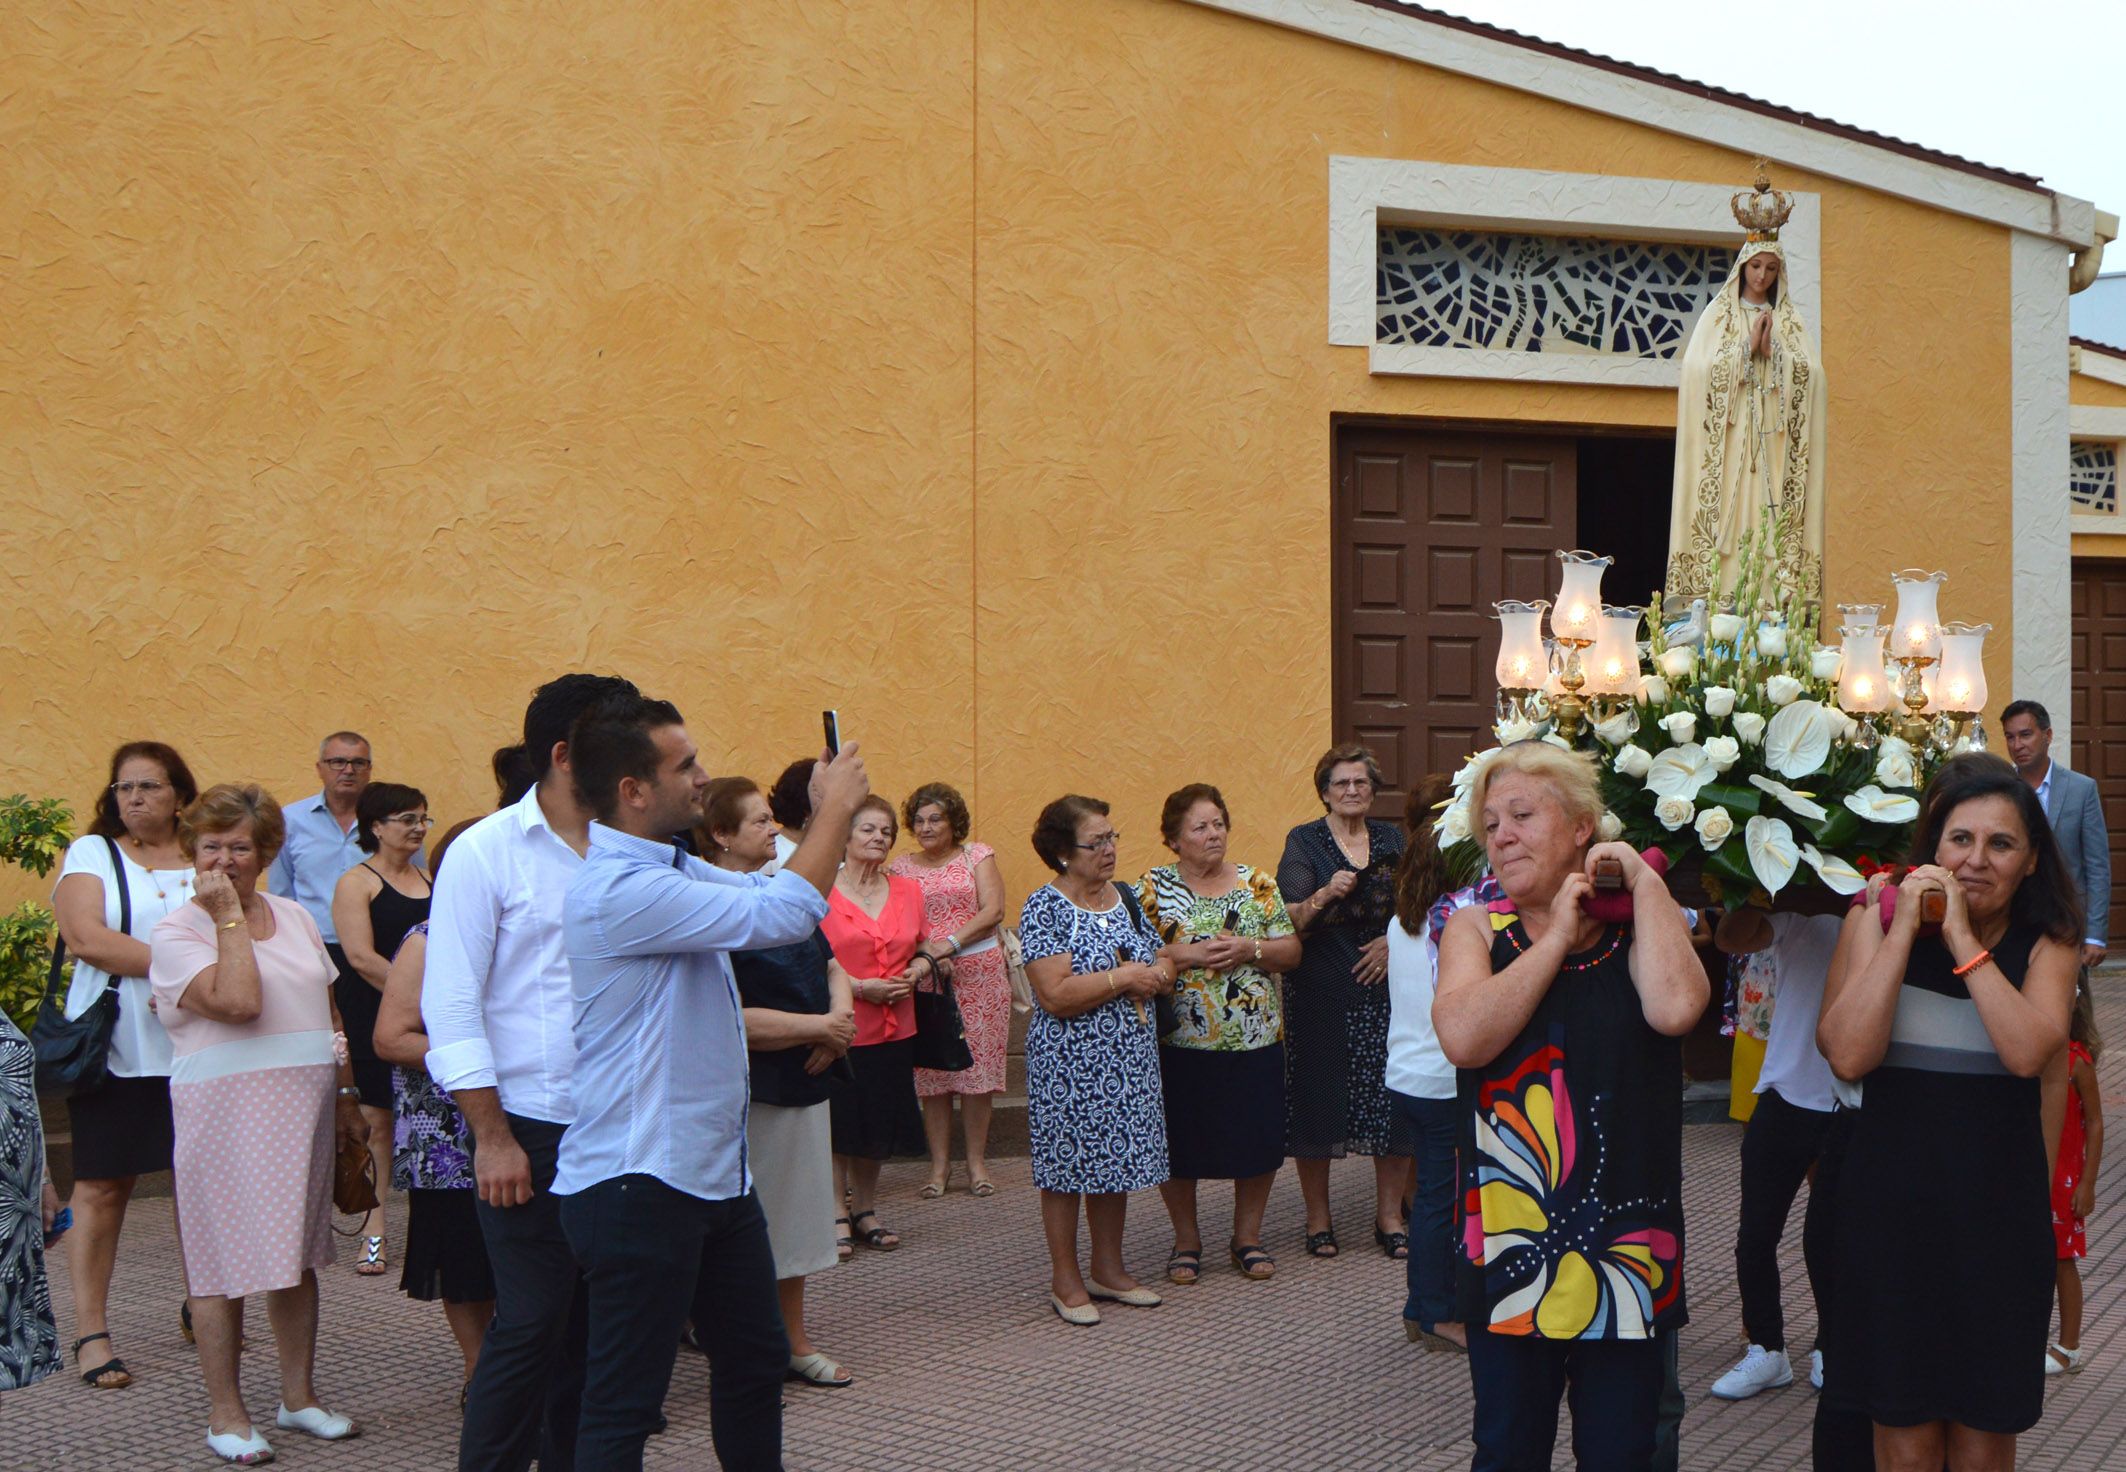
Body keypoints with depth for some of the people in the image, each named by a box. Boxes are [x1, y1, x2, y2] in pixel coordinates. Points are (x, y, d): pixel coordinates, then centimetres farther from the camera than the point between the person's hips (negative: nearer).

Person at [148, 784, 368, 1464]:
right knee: (224, 1261, -1)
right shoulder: (175, 932, -6)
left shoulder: (294, 916, 13)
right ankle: (225, 1413, 10)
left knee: (298, 1255, 11)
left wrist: (346, 1096, 16)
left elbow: (329, 1014, 19)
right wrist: (228, 916, -16)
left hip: (304, 1108, 5)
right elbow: (238, 1003, -22)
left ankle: (299, 1395, 22)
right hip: (226, 1108, -5)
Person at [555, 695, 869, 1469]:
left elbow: (766, 890, 24)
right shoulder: (618, 890, -23)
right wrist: (836, 808, -13)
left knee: (756, 1362, 21)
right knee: (625, 1403, -1)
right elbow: (782, 913, -25)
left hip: (716, 1172, 10)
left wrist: (824, 813, 8)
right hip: (640, 1185, -10)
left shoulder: (674, 869, 9)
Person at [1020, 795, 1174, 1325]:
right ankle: (1066, 1282, 14)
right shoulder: (1044, 909, -13)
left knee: (1118, 1161, 13)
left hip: (1129, 1059, 6)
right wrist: (1124, 978, -17)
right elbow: (1055, 994, -22)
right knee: (1068, 1167, 2)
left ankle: (1108, 1270, 27)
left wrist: (1156, 976, -8)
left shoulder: (1125, 899, 9)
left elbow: (1163, 966, 15)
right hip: (1070, 1062, -6)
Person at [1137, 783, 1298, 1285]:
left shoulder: (1257, 883, 7)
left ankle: (1247, 1236, 23)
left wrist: (1250, 949, -14)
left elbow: (1291, 951, 4)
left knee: (1258, 1141, 6)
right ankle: (1186, 1241, 22)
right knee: (1179, 1147, 4)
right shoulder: (1153, 887, 1)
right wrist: (1189, 954, -18)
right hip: (1180, 1041, -2)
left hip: (1255, 1039, 2)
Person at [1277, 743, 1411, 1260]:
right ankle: (1318, 1218, 11)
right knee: (1318, 1101, -1)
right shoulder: (1304, 842, 1)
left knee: (1392, 1101, -1)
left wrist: (1395, 939, -5)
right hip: (1321, 994, -3)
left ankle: (1390, 1216, 11)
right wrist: (1325, 894, -27)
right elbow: (1290, 921, -9)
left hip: (1386, 985, 3)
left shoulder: (1392, 840, 12)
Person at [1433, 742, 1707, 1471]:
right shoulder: (1475, 928, 3)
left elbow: (1674, 1008, -22)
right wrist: (1557, 937, -11)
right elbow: (1463, 1037, -17)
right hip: (1508, 1247, 1)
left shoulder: (1644, 923, 1)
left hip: (1625, 1246, 0)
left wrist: (1645, 881, -11)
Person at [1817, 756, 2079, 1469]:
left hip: (1997, 1213, 1)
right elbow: (1849, 1055, -16)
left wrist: (1964, 940, -19)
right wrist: (1903, 930, -17)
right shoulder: (1881, 923, -2)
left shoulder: (2047, 943, 0)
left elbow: (2029, 1051, -20)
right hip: (1890, 1203, 0)